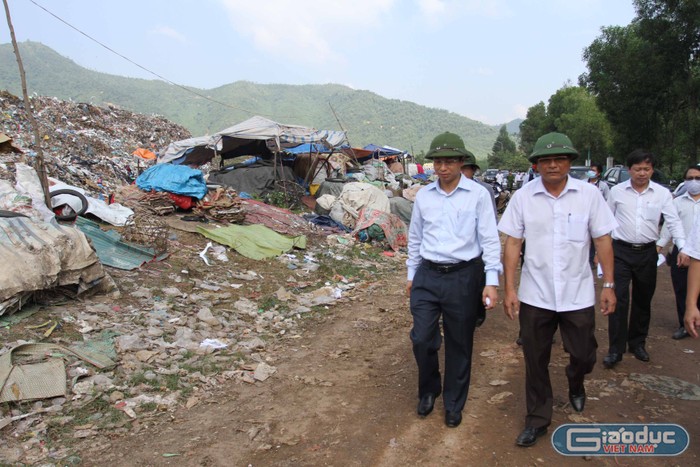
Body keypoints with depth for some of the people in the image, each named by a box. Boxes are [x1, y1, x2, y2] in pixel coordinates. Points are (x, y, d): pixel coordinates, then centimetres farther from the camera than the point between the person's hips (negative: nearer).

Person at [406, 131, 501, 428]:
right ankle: (428, 391, 31)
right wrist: (411, 275, 17)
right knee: (422, 339, 3)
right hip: (427, 276, 3)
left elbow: (489, 239, -6)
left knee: (459, 344, 9)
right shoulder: (423, 196, 5)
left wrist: (491, 281, -10)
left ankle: (454, 404, 30)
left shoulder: (478, 194, -6)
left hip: (463, 277, -2)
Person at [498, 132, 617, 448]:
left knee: (584, 355, 13)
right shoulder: (523, 196, -5)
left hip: (578, 295, 0)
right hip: (535, 296, 0)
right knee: (535, 361, 11)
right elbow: (512, 243, -2)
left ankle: (575, 385, 50)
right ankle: (537, 419, 31)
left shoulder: (589, 194, -5)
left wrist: (608, 285, -1)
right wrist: (509, 288, -5)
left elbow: (602, 240, 1)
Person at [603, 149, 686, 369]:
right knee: (619, 299, -6)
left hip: (647, 252, 2)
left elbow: (674, 221, -2)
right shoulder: (617, 191, -1)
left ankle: (637, 343, 31)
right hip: (621, 251, -2)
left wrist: (682, 247, -17)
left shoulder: (662, 193, 1)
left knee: (643, 300, 14)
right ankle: (615, 349, 1)